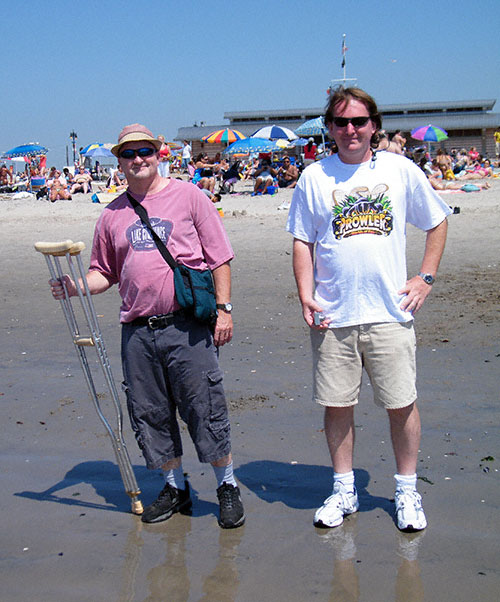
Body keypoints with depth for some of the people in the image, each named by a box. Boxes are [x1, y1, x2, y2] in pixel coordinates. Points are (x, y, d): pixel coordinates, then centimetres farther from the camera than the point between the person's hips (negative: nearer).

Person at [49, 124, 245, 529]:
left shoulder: (188, 196, 3)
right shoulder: (112, 214, 13)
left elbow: (220, 258, 2)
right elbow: (104, 272, 19)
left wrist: (224, 308, -5)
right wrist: (76, 286, -1)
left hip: (188, 327, -4)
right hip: (137, 332, 4)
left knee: (205, 410, -2)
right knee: (150, 415, 10)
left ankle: (227, 487, 17)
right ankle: (175, 487, 28)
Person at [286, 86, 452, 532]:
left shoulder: (400, 170, 5)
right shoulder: (314, 177, 5)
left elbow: (437, 223, 14)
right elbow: (302, 241, 7)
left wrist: (426, 278, 5)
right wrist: (306, 294, -5)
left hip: (391, 312, 0)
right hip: (333, 316, 1)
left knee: (402, 404, 4)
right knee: (337, 405, 7)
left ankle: (407, 491, 21)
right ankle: (344, 490, 24)